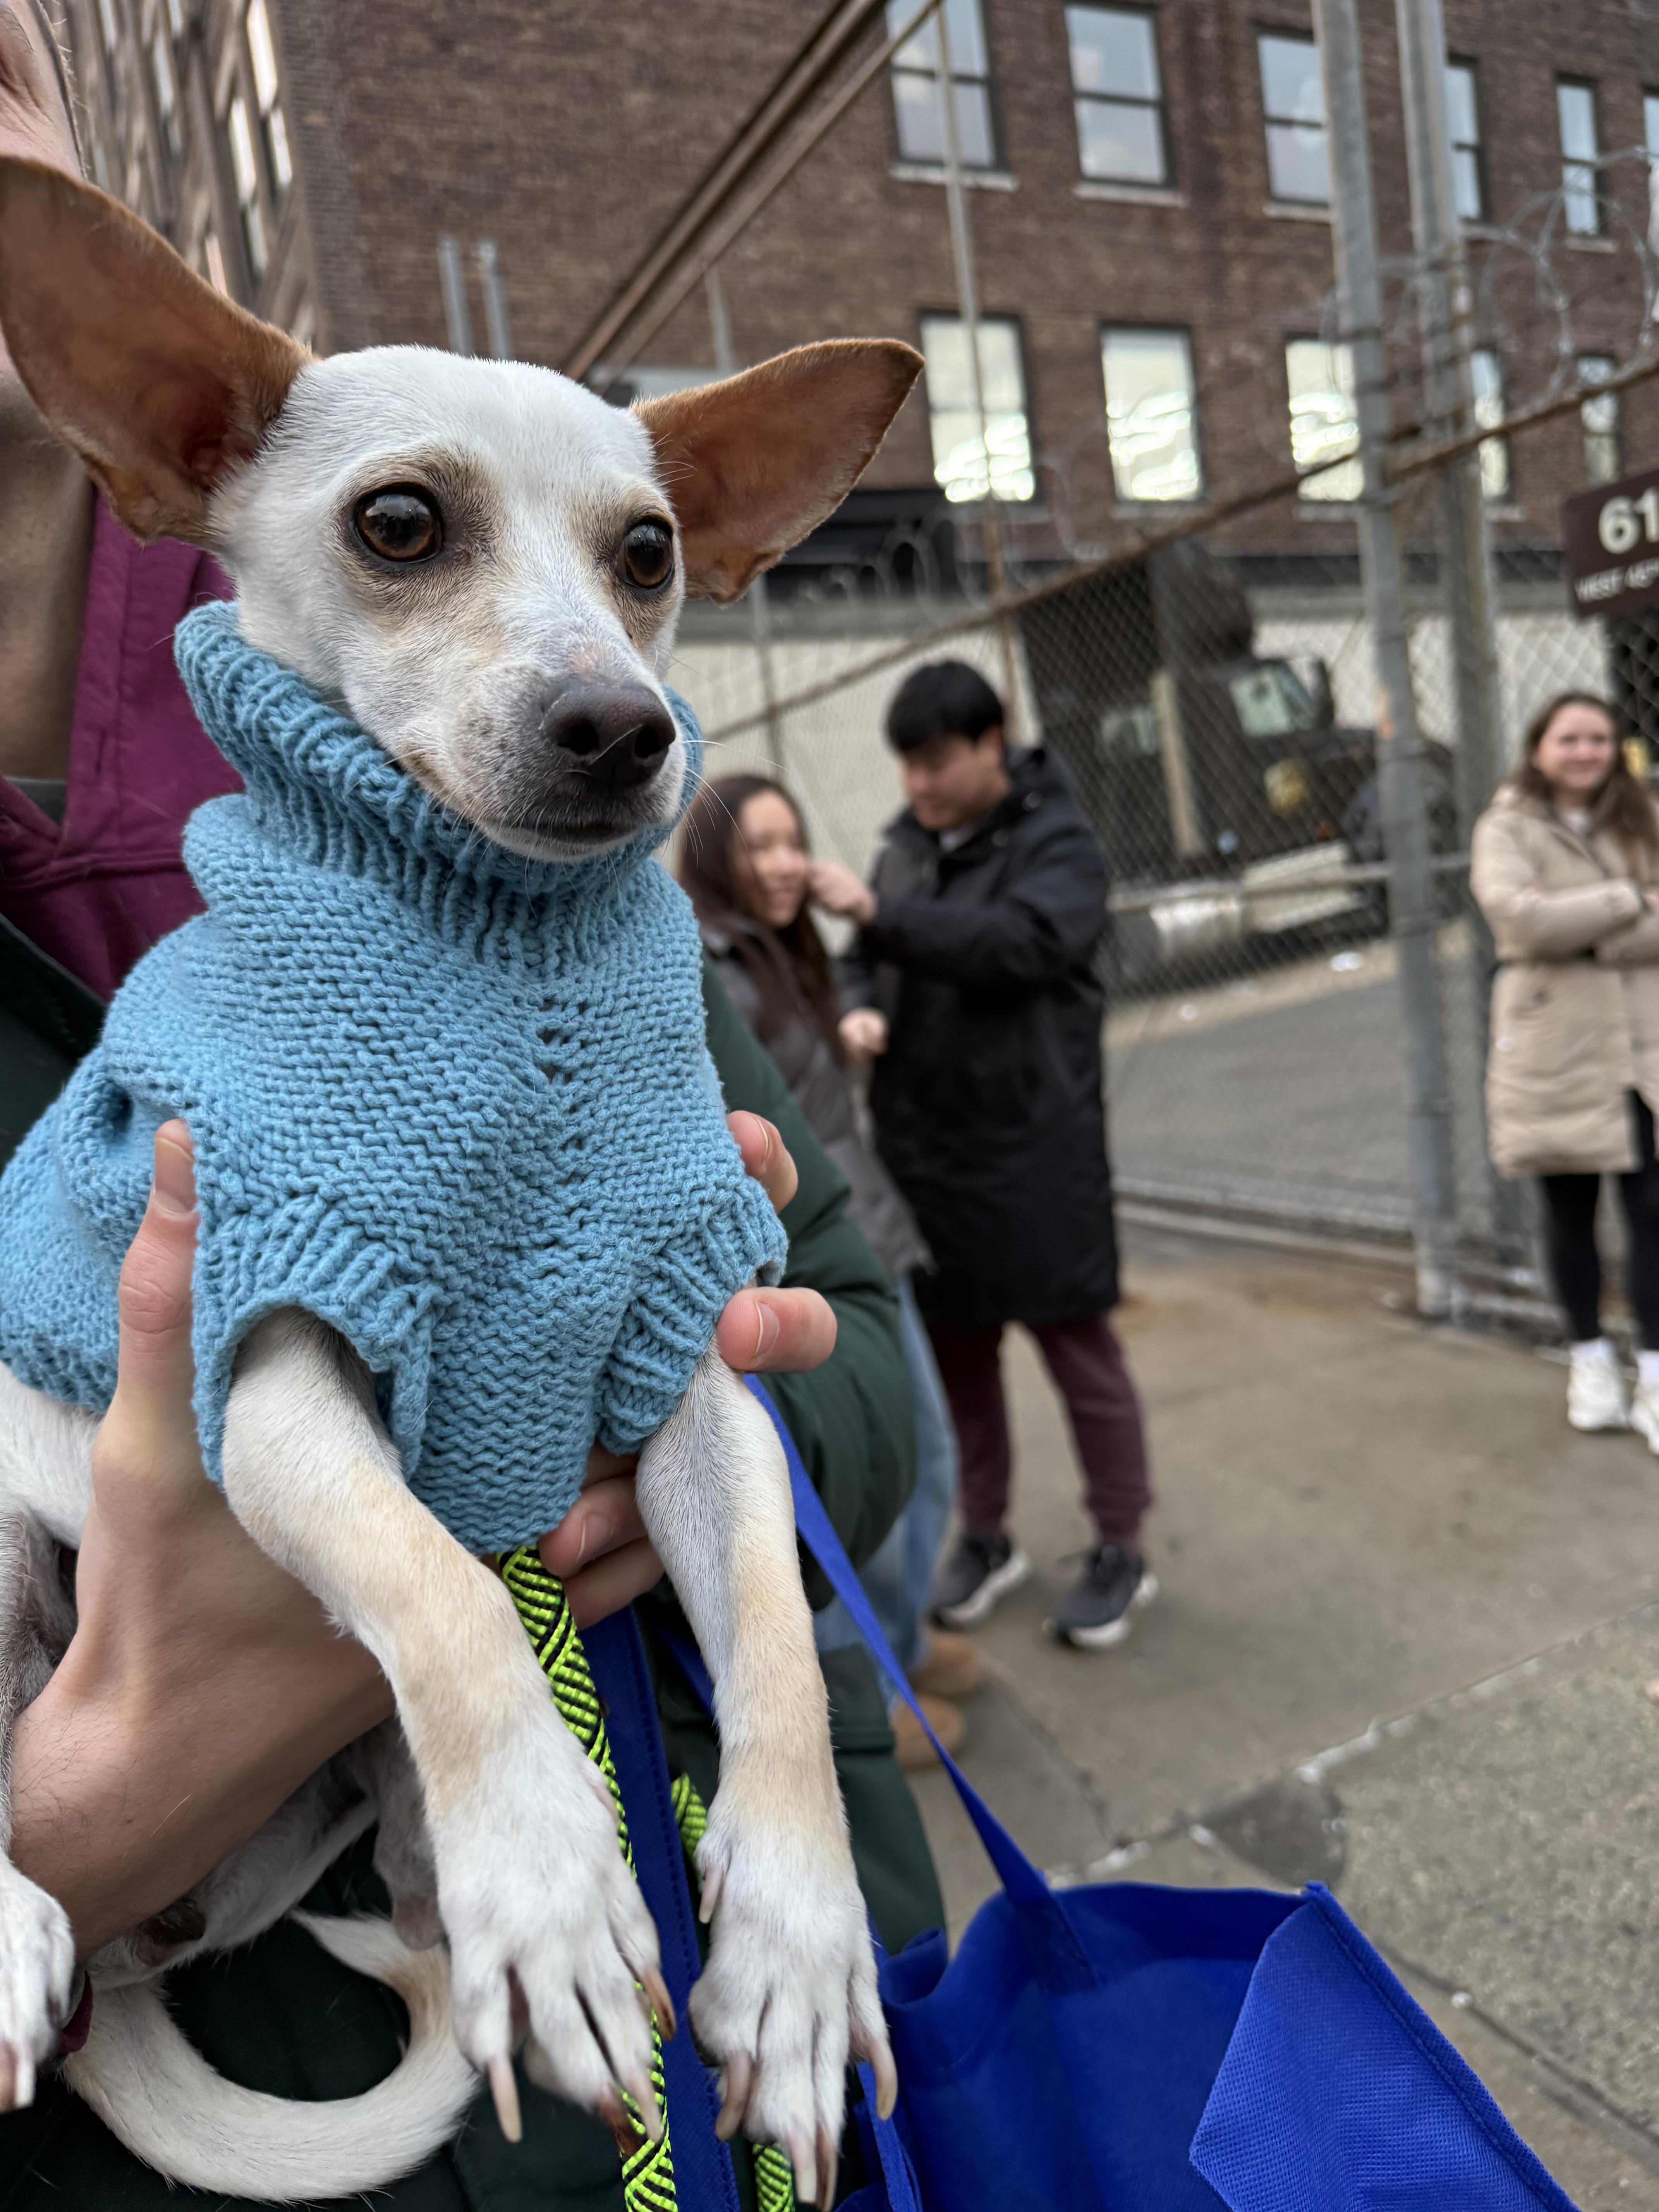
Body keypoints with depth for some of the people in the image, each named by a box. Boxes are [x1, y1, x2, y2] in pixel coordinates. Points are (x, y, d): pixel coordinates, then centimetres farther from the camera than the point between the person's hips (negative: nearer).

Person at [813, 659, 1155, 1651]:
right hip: (923, 1149, 6)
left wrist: (878, 913, -30)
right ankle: (986, 1539, 32)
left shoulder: (1058, 844, -8)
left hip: (1035, 1148, -6)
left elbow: (1017, 941, -26)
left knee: (1080, 1350, 6)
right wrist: (861, 1010, -7)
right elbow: (870, 962, 16)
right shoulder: (908, 845, 10)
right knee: (957, 1352, 15)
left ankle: (1121, 1552, 23)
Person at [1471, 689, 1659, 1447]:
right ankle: (1591, 1359, 27)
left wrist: (1582, 929, -15)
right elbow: (1515, 912, -18)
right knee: (1569, 1212, 10)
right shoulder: (1507, 828, 0)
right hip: (1556, 1048, -2)